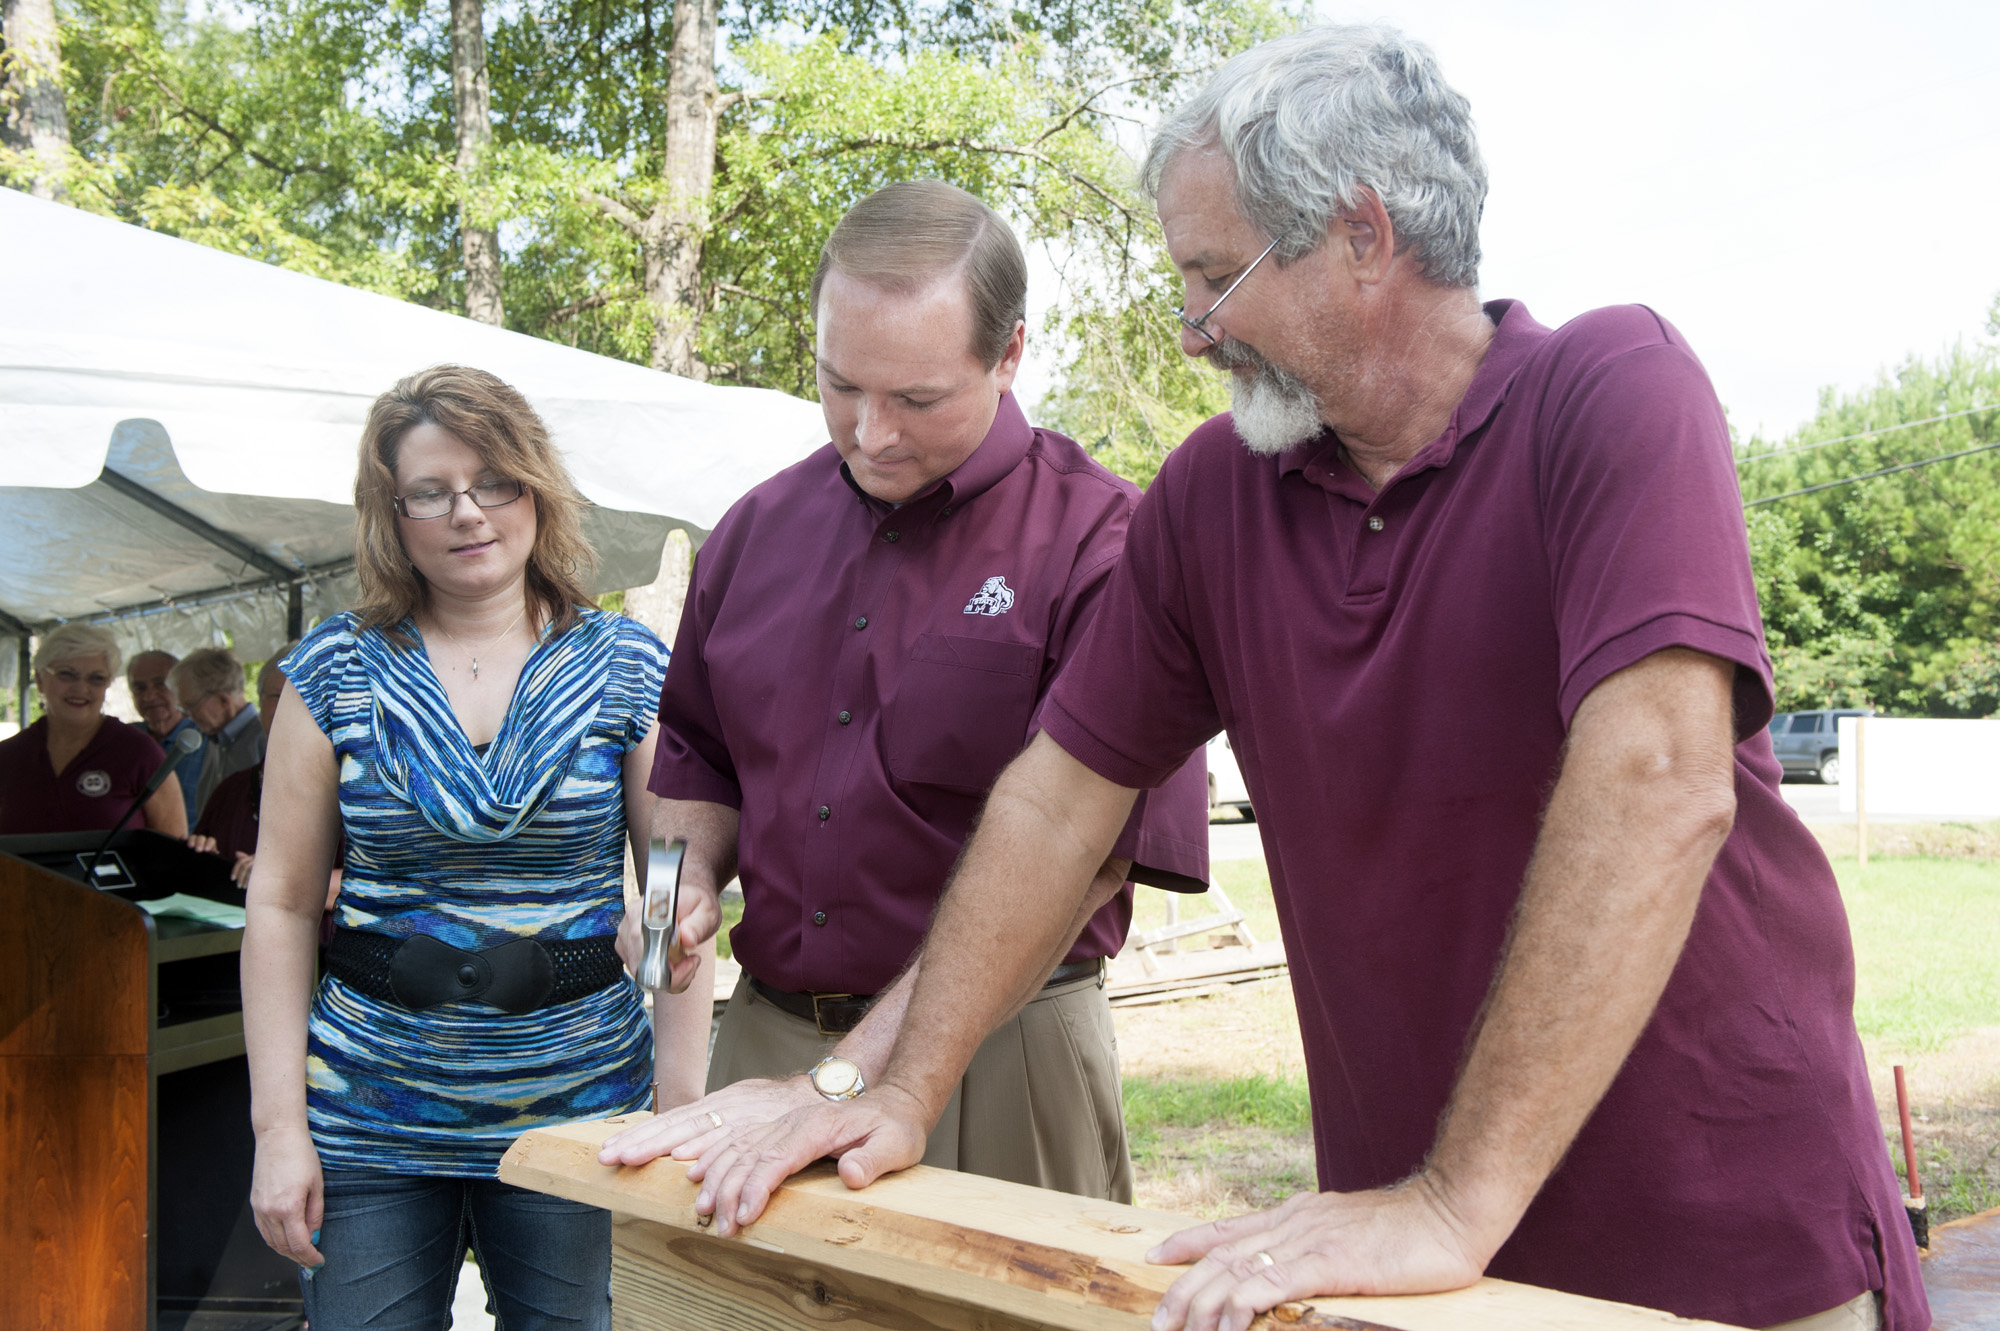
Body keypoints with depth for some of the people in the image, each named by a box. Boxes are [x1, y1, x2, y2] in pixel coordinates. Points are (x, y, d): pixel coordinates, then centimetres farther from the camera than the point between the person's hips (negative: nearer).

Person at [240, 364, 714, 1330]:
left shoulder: (628, 669, 0)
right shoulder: (336, 671, 3)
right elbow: (282, 904, 3)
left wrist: (682, 1109, -6)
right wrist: (279, 1125, -3)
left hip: (575, 1112, 0)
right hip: (371, 1117, 1)